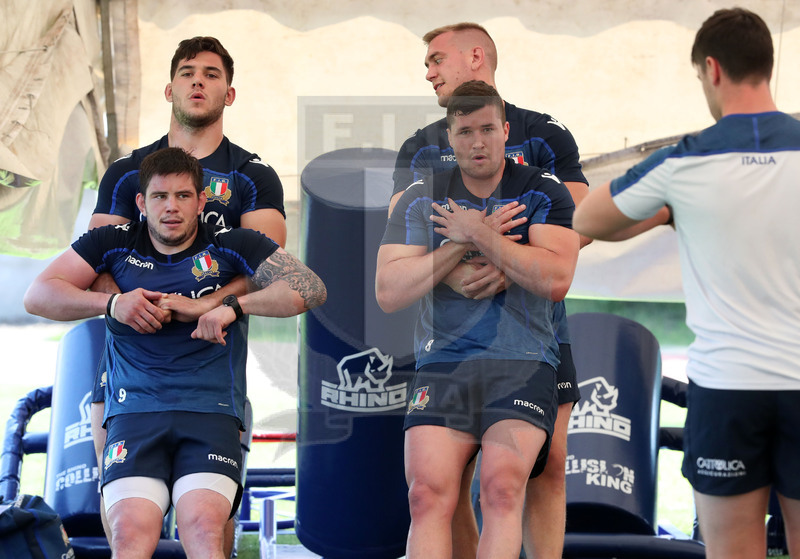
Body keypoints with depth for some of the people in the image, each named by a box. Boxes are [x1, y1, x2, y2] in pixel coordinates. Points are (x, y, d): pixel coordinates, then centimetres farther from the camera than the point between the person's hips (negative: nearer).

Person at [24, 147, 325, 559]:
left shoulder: (231, 246, 10)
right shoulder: (112, 244, 15)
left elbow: (310, 289, 2)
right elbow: (38, 296, 11)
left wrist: (233, 305, -7)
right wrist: (112, 303, -4)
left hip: (211, 412, -1)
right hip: (134, 414, 1)